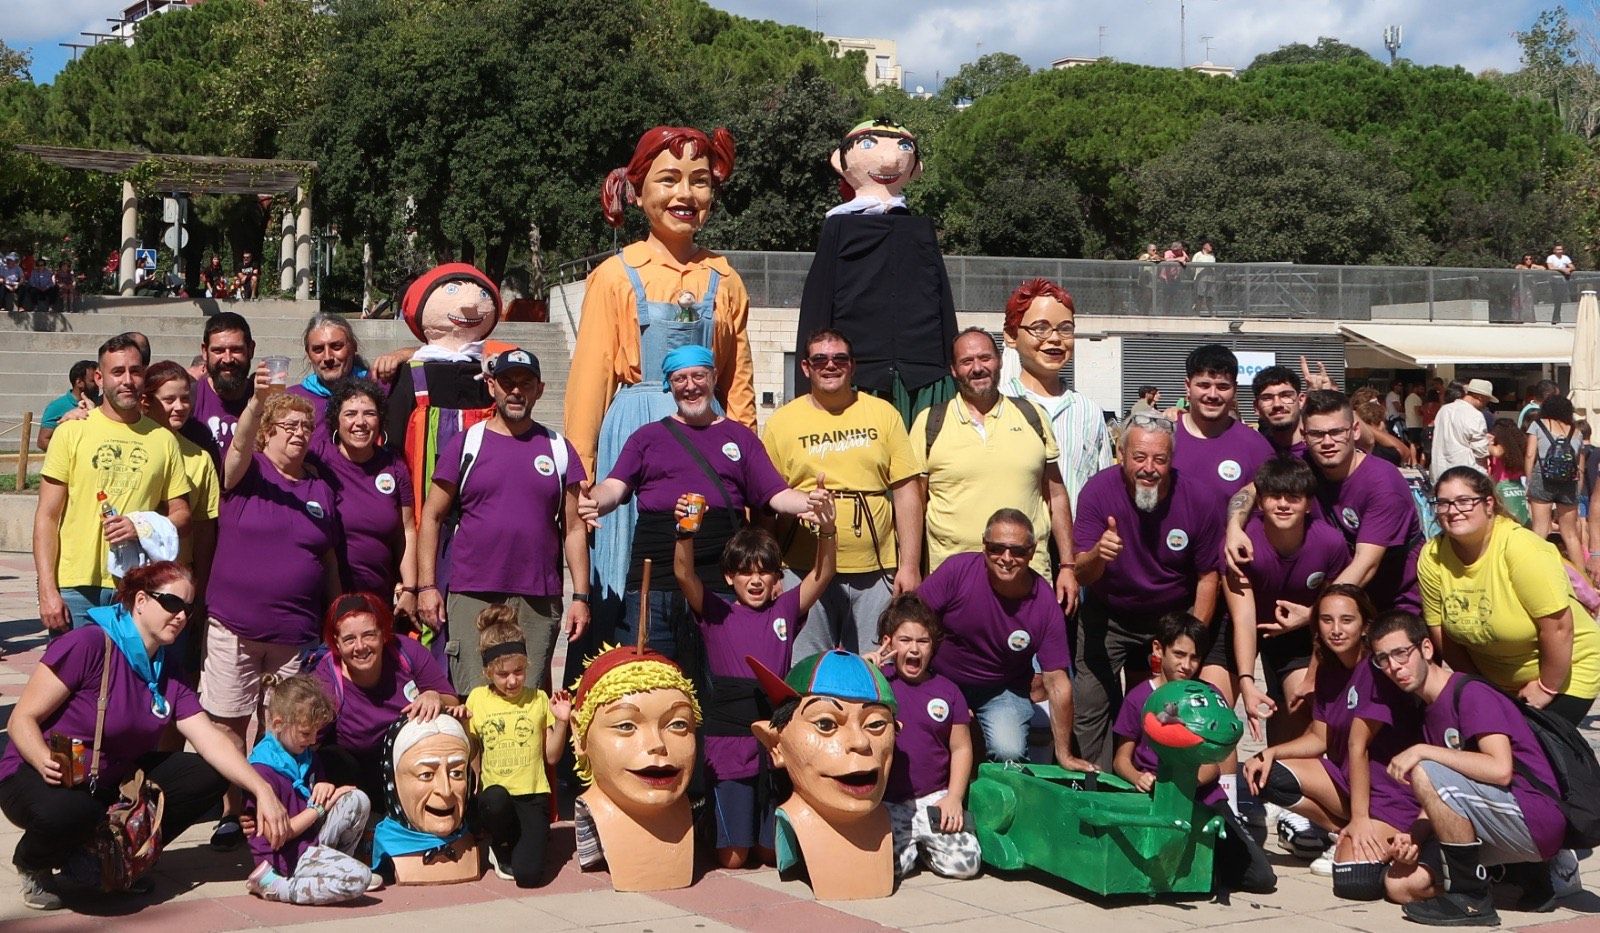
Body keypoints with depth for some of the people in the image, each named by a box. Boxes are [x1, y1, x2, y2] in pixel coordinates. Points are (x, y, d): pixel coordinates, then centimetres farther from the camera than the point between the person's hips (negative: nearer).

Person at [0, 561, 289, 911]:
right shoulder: (89, 645, -19)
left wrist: (263, 791, -17)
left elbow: (213, 742, -5)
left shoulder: (167, 677, 3)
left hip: (114, 784, 7)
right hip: (39, 779, -7)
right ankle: (32, 864, -4)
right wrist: (45, 763, -37)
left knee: (209, 775, -8)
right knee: (66, 812, -42)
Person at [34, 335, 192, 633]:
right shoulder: (72, 432, 3)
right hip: (76, 586, -1)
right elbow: (47, 516, 1)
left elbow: (181, 517, 10)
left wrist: (141, 530, -11)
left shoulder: (163, 439, 8)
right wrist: (47, 591, -8)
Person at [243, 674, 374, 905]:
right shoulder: (263, 769, -21)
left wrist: (324, 789, -4)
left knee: (357, 800, -7)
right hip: (286, 856, -9)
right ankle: (275, 886, -11)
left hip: (312, 838, 9)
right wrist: (319, 808, -11)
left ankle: (336, 866, 3)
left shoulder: (304, 753, 8)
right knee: (359, 879, -23)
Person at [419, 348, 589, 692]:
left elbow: (573, 528, 9)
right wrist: (426, 586, -3)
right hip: (473, 598, -1)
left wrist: (581, 596, 2)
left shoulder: (559, 450, 10)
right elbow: (432, 517, 6)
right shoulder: (465, 444, 6)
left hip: (540, 602, 1)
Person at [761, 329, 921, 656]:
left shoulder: (883, 414, 7)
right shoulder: (780, 423, 5)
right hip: (804, 573, -1)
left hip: (876, 573, 1)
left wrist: (910, 566, 0)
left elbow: (907, 492, 6)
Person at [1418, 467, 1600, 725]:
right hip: (1493, 678, 5)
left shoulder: (1521, 548, -28)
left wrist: (1546, 689, -17)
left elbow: (1558, 626, -27)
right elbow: (1441, 629, -3)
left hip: (1562, 670, -5)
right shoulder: (1432, 558, -13)